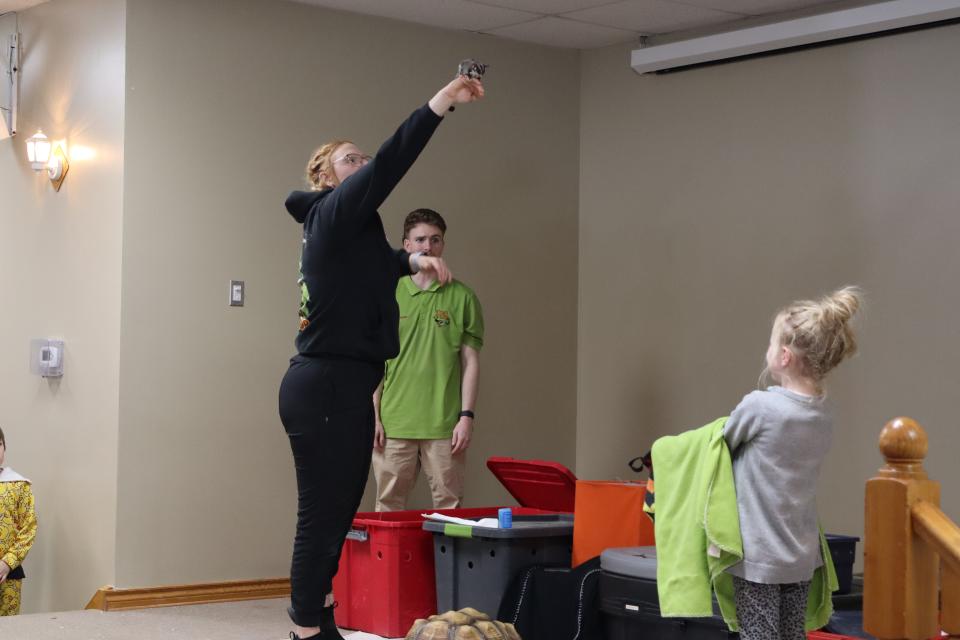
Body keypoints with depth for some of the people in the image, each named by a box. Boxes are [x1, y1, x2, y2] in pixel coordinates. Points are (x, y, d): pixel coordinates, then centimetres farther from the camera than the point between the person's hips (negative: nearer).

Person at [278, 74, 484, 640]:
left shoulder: (348, 227, 19)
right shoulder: (333, 212, -8)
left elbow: (373, 261, 40)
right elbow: (389, 164, -21)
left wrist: (414, 260, 20)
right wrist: (442, 102, -25)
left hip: (343, 386, 10)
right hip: (325, 386, -10)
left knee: (340, 507, 17)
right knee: (323, 510, -6)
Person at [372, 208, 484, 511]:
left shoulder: (462, 297, 4)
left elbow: (471, 361, 3)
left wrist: (466, 416, -4)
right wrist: (373, 417, 1)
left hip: (444, 426, -1)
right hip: (394, 424, 1)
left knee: (449, 505, 3)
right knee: (389, 505, 5)